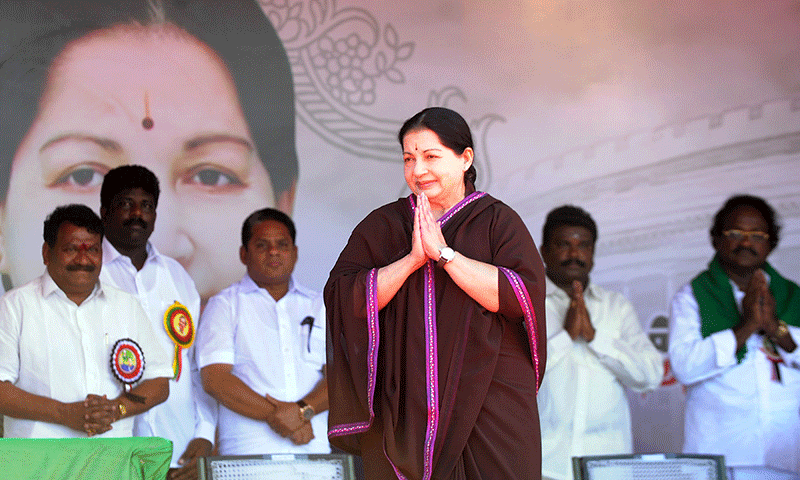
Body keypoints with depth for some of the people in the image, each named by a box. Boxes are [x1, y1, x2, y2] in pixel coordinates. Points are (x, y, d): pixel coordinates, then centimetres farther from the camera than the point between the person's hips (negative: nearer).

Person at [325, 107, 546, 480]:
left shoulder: (498, 221, 3)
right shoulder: (381, 226, 9)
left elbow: (523, 295, -12)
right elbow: (343, 298, -3)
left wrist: (443, 252, -13)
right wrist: (413, 258, -12)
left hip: (490, 404, -1)